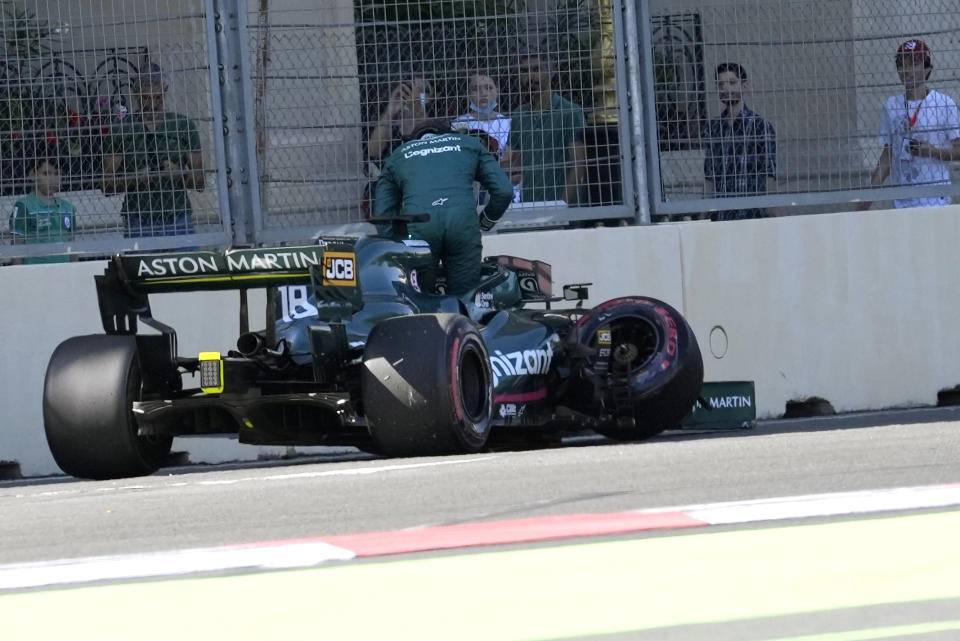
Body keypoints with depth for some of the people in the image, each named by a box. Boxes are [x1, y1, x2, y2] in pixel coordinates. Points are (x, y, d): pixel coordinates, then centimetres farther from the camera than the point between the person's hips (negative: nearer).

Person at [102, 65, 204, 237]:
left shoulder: (183, 126, 9)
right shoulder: (122, 131, 5)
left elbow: (199, 182, 10)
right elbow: (107, 185, 4)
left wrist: (179, 173, -11)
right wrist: (135, 179, -14)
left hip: (178, 219, 1)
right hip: (138, 222, -1)